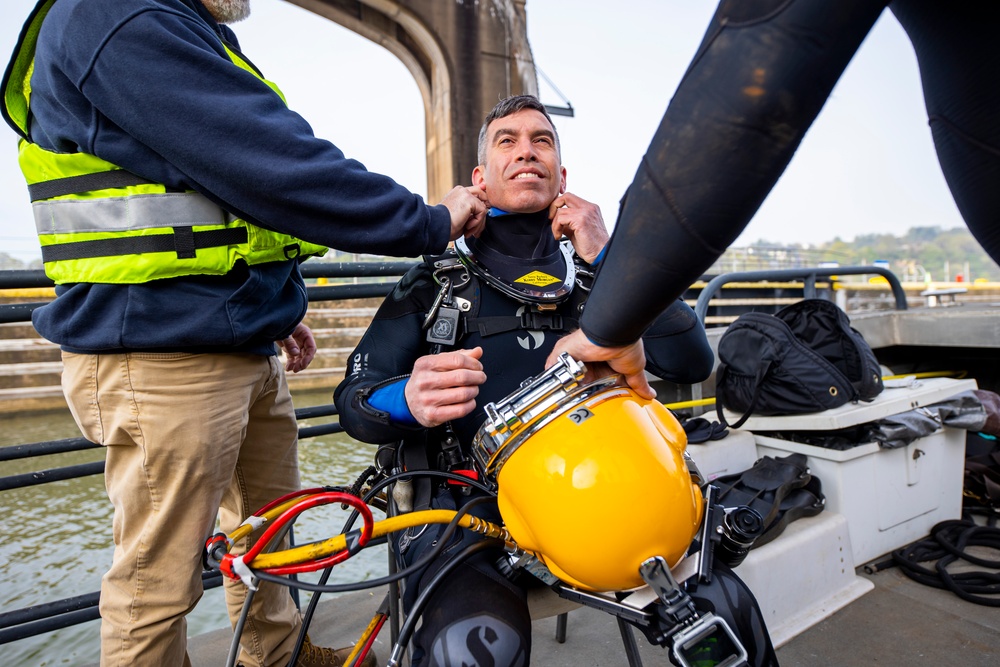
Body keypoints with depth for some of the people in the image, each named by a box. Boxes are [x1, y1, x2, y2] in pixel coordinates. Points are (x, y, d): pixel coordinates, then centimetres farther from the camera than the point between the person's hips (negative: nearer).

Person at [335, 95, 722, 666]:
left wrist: (607, 260, -6)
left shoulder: (594, 274, 15)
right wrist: (409, 400, -21)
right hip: (466, 506, -2)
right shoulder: (437, 281, 8)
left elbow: (692, 364, 2)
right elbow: (354, 400, 3)